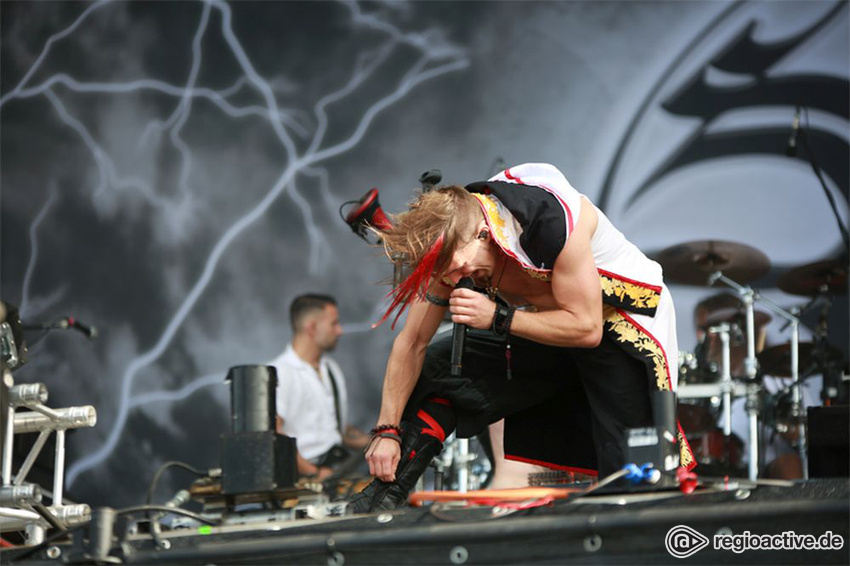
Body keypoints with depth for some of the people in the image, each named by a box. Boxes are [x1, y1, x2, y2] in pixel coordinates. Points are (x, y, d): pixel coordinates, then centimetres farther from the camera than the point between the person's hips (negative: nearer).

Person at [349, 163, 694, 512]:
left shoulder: (552, 220, -35)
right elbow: (412, 343, -7)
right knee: (438, 369, -3)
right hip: (552, 329, 6)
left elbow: (586, 329, -29)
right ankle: (385, 496, 0)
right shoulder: (451, 241, -15)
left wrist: (497, 317, -34)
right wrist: (387, 430, -11)